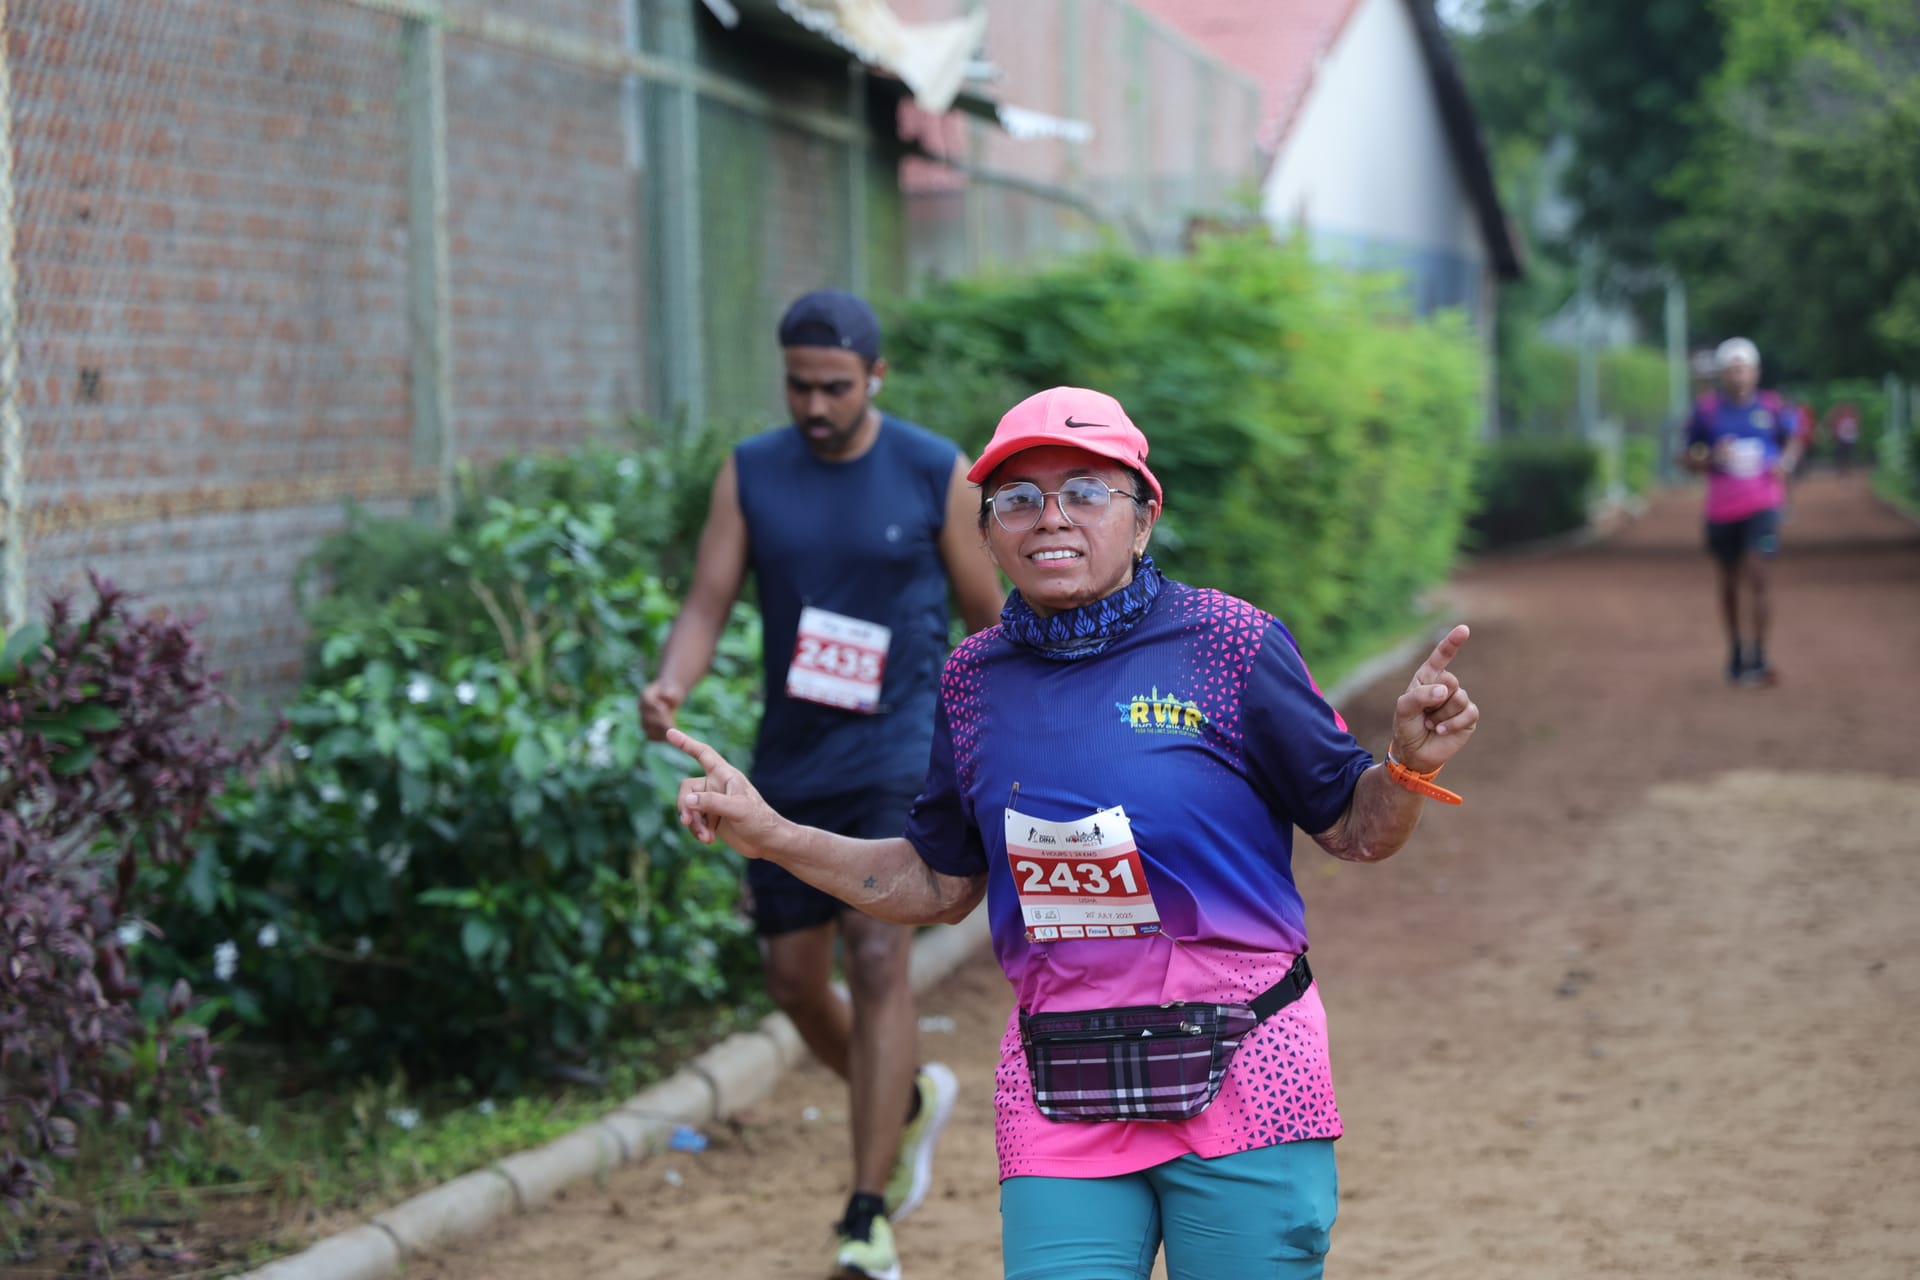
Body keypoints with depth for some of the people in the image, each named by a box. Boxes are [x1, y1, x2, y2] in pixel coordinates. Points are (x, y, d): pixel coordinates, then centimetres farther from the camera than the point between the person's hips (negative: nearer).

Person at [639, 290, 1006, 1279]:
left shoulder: (936, 475, -4)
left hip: (898, 759, -4)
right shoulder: (750, 474, 2)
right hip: (789, 763, 4)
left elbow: (989, 620, 3)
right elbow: (708, 604, -2)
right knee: (794, 982, 9)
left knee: (876, 960, -15)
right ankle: (911, 1100, 39)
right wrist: (670, 688, -23)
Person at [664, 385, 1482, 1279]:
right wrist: (771, 835, 10)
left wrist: (1410, 764, -19)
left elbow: (1355, 832, 1)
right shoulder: (975, 679, 7)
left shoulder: (1230, 645, -3)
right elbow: (940, 884, 18)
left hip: (1240, 1076, -3)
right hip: (1057, 1096, 3)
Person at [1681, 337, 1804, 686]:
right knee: (1729, 584, 10)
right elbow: (1689, 459, 6)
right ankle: (1736, 654, 27)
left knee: (1756, 576, -14)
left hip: (1763, 505, -1)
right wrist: (1711, 460, -15)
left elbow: (1793, 440, 17)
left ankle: (1757, 657, -8)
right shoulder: (1706, 409, 0)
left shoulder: (1770, 407, 1)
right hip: (1721, 510, 1)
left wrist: (1785, 462, -4)